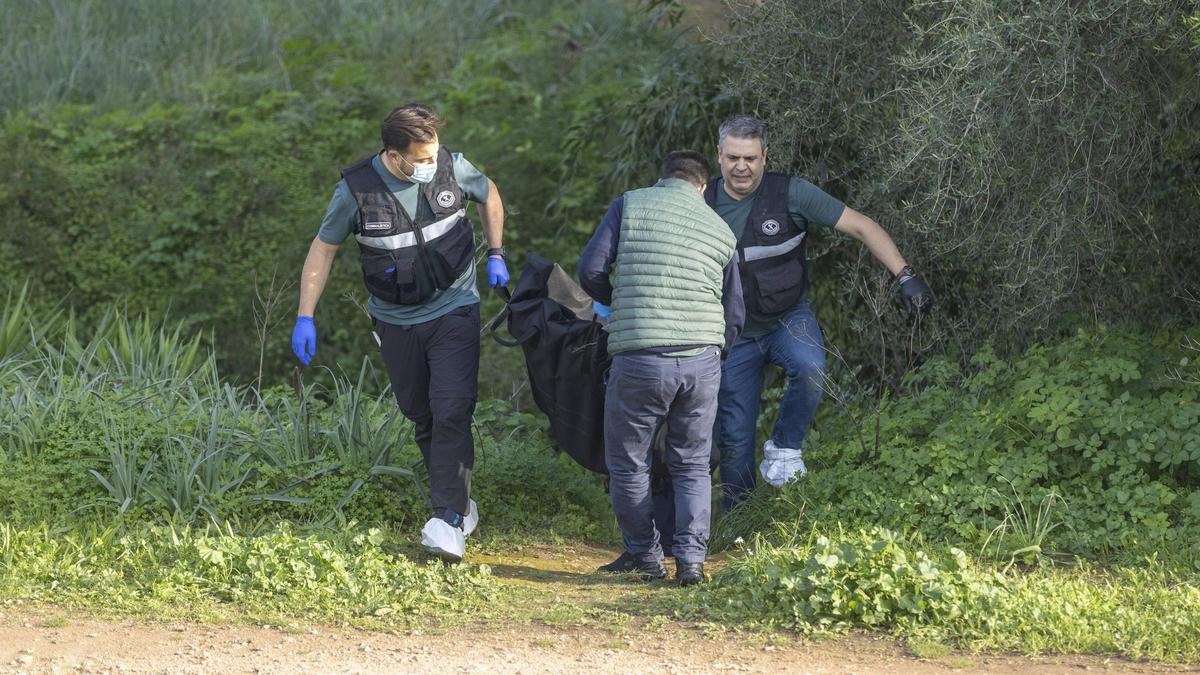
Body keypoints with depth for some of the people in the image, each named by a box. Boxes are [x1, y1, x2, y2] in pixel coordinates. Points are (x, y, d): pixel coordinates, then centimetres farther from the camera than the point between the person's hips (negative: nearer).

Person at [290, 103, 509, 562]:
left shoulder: (452, 168, -13)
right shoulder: (357, 190, -17)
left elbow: (489, 196, 11)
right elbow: (323, 249, -4)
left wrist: (495, 256, 5)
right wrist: (305, 318, -7)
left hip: (453, 309, -1)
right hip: (397, 320, 1)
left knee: (451, 412, -15)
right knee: (421, 417, 9)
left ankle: (449, 519, -17)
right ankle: (459, 503, 26)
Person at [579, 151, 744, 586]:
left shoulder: (630, 205, 5)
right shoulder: (721, 231, 14)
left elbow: (591, 271, -1)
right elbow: (733, 317, 17)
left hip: (639, 360, -3)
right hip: (702, 360, 3)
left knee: (628, 465, 13)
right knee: (692, 466, 15)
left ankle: (645, 556, 19)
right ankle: (691, 559, 4)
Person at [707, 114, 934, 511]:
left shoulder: (790, 194, -14)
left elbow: (861, 227, -14)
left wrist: (906, 277, -23)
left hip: (788, 319, -2)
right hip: (735, 333, 2)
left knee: (810, 369, -36)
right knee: (734, 438, 0)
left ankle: (785, 448, -12)